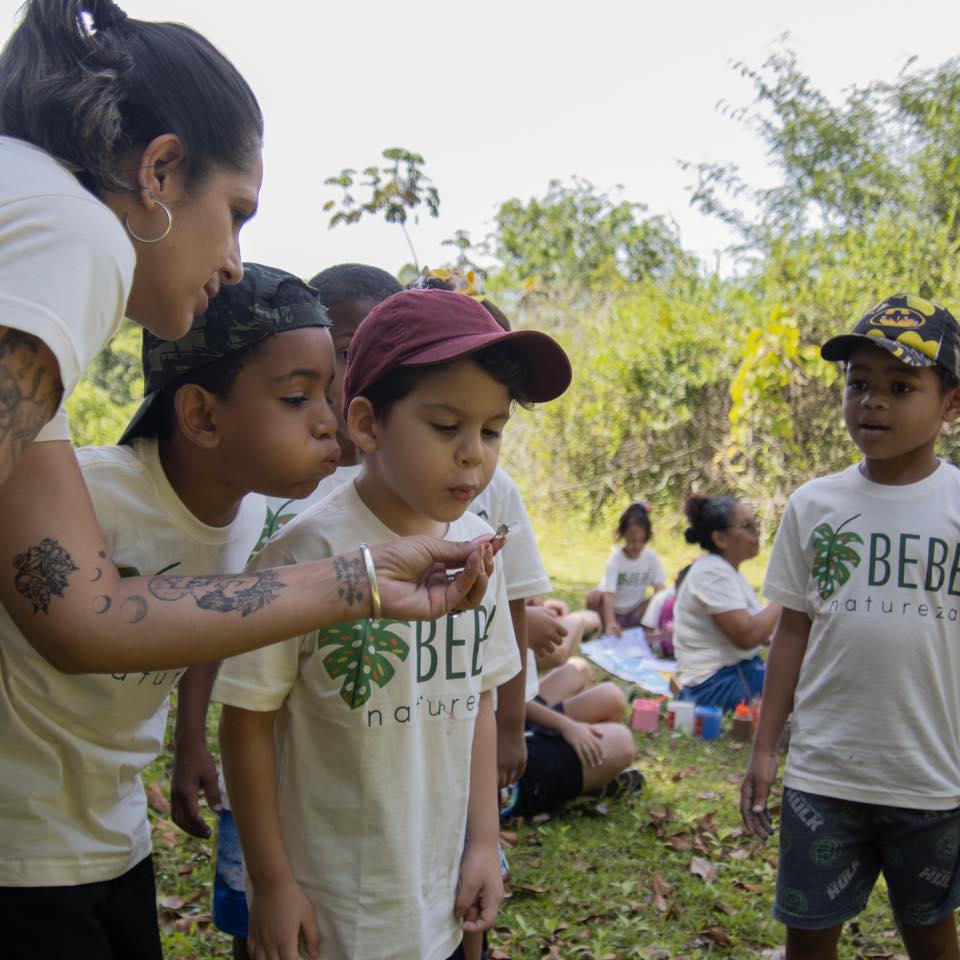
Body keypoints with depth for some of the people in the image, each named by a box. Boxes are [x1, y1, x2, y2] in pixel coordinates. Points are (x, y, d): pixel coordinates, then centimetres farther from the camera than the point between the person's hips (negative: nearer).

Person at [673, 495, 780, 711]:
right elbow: (746, 636, -23)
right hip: (716, 684, -10)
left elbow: (760, 631, 12)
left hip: (740, 672, 10)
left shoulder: (728, 571, 14)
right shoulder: (712, 572, -15)